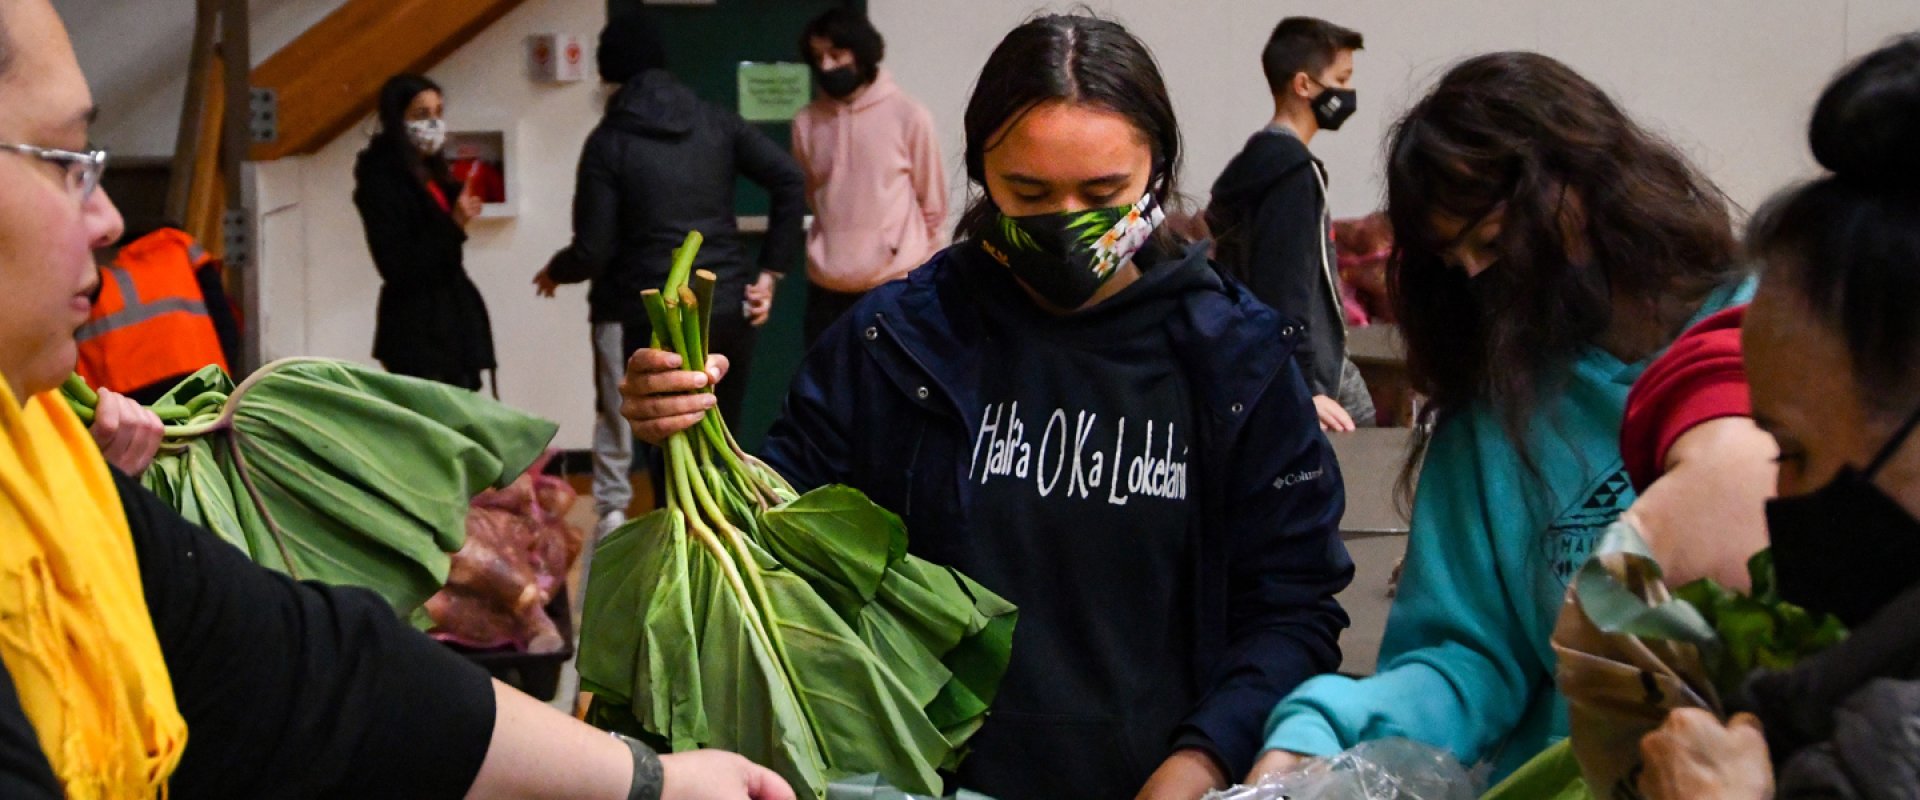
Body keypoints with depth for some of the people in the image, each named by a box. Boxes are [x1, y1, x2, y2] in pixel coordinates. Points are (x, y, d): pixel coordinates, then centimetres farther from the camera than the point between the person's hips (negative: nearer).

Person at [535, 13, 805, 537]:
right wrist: (771, 272, 3)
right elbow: (791, 181, -2)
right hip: (728, 309, 3)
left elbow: (592, 252, -8)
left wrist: (554, 272, 14)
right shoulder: (715, 122, 6)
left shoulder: (609, 143, -4)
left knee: (671, 445, 7)